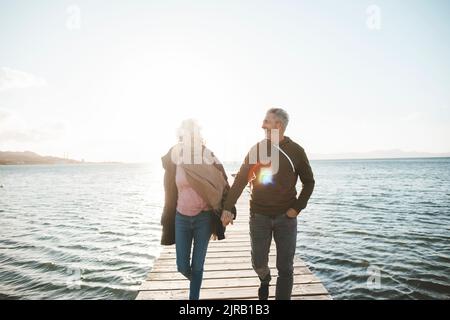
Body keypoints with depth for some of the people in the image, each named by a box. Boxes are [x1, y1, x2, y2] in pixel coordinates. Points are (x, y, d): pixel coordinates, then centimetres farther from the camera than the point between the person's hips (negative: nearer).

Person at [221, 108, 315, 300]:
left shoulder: (296, 151, -3)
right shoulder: (257, 149, -2)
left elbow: (309, 182, 6)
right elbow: (240, 180, -3)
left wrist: (297, 208, -5)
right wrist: (227, 208, -9)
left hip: (285, 217, -1)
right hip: (259, 216, 1)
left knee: (285, 268, 5)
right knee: (258, 263, 9)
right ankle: (265, 280, 44)